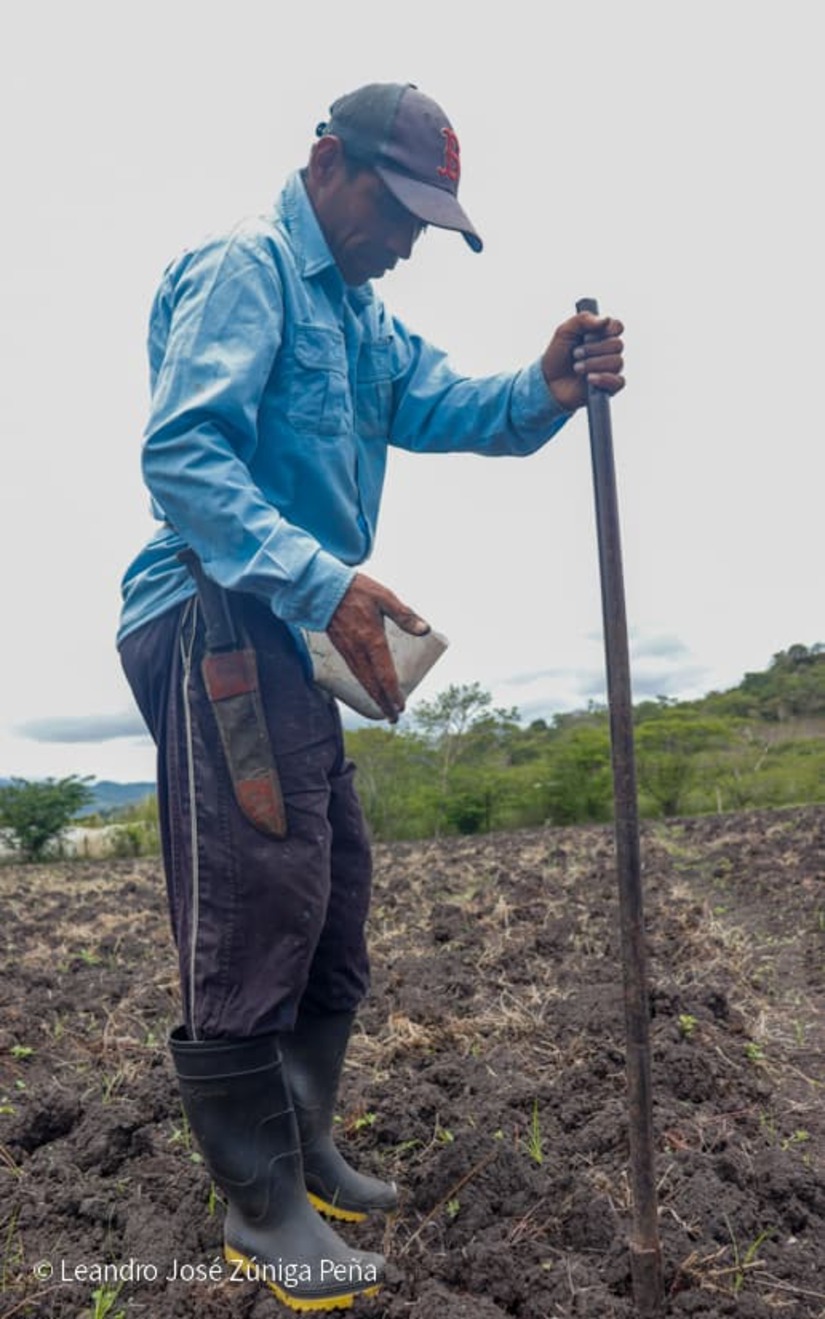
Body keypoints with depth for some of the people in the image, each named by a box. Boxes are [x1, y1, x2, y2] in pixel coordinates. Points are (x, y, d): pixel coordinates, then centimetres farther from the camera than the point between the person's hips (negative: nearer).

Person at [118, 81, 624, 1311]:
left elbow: (444, 404, 8)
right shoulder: (245, 266, -6)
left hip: (285, 637, 10)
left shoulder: (359, 313, 22)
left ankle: (303, 1150, 31)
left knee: (330, 901, 14)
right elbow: (181, 449, -20)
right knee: (255, 909, -6)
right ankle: (262, 1204, 13)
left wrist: (542, 393, -13)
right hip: (216, 623, -10)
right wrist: (322, 578, -30)